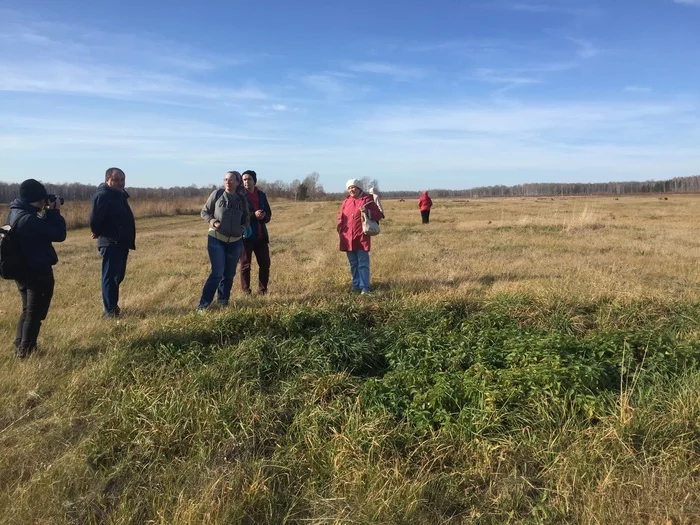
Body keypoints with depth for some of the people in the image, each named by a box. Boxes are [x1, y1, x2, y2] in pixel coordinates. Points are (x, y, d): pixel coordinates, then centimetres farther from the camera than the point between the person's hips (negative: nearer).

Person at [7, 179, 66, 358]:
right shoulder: (29, 219, -26)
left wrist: (48, 213, 2)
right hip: (38, 273, -10)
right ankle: (26, 350, 15)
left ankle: (19, 347, 30)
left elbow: (43, 229, 12)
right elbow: (59, 234, -20)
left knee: (28, 310, 22)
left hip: (23, 270, 10)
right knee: (35, 313, 6)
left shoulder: (15, 213, 5)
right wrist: (54, 212, -10)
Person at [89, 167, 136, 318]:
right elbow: (94, 219, -22)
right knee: (110, 276, -3)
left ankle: (113, 305, 28)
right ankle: (110, 310, 4)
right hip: (110, 243, -9)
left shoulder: (120, 195, 12)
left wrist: (129, 239, 13)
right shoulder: (103, 196, -17)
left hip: (122, 243, 9)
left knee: (118, 276, 16)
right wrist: (98, 233, -5)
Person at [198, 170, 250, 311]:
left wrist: (242, 228, -4)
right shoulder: (217, 194, -4)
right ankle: (203, 304, -4)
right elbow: (204, 212, 1)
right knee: (217, 273, -12)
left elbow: (247, 219, 15)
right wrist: (212, 221, -17)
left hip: (235, 241, 4)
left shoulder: (242, 200, 3)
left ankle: (223, 302, 28)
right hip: (216, 239, -4)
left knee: (229, 273, 12)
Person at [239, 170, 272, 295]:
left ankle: (262, 289, 16)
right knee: (245, 264, 4)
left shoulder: (261, 195, 10)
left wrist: (264, 216, -10)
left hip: (261, 235, 5)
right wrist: (253, 215, -24)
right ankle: (246, 290, 13)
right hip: (246, 235, -4)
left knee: (265, 263, 5)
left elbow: (269, 214, 13)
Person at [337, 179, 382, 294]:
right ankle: (356, 285, 23)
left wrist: (367, 211, -22)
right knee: (353, 264, 13)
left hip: (362, 238, -5)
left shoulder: (367, 200, -2)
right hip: (348, 238, 5)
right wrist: (340, 231, 8)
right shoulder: (346, 201, 11)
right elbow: (341, 217, 20)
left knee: (363, 264, -2)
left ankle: (364, 287, 2)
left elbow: (379, 215, -5)